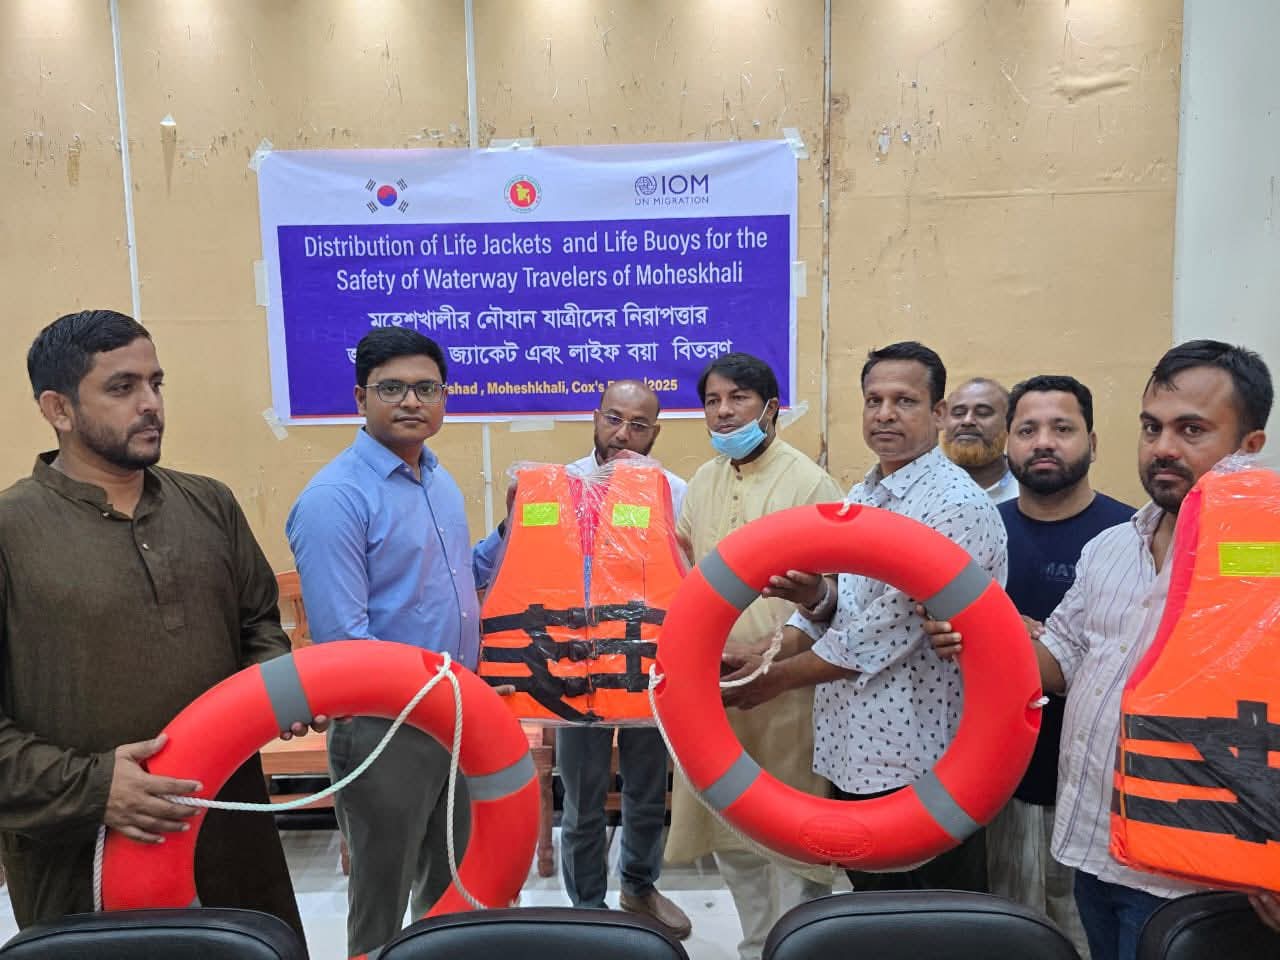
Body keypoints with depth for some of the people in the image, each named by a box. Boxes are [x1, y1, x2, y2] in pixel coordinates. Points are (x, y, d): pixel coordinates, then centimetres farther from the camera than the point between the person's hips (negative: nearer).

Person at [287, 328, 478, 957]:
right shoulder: (334, 498, -19)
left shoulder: (440, 480, 6)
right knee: (382, 901, 13)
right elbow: (341, 640, -23)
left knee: (449, 885, 23)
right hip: (383, 729, -7)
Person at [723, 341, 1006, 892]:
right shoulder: (859, 499, 11)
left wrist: (776, 677, -10)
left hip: (918, 764, -8)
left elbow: (886, 629, -20)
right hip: (851, 751, 8)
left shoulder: (956, 505, -17)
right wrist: (815, 595, -14)